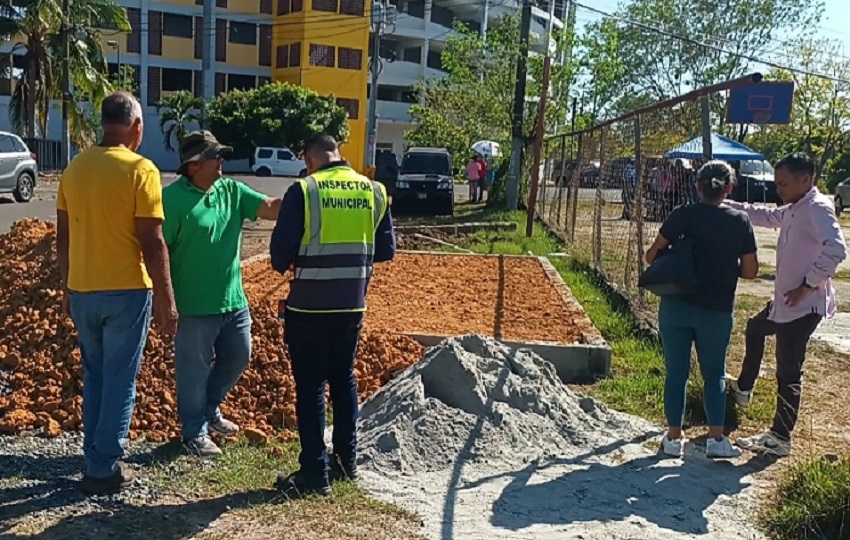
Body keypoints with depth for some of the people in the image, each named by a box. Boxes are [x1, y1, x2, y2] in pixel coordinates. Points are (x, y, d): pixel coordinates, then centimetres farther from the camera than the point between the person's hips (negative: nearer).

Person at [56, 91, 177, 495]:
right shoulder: (140, 169, -13)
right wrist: (165, 299, -9)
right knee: (119, 380, 5)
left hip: (82, 291, 6)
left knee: (94, 377, 19)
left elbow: (63, 237, 10)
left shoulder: (75, 167, 6)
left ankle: (95, 459, 25)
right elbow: (152, 242, -15)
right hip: (126, 291, -6)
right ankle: (105, 469, 10)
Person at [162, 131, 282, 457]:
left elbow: (272, 209, -5)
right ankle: (195, 432, 25)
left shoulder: (231, 191, 4)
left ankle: (209, 409, 42)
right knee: (195, 370, 7)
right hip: (194, 305, -7)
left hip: (233, 300, 7)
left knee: (237, 358, 20)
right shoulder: (172, 197, -14)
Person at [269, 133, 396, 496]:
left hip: (309, 307, -5)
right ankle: (347, 460, 29)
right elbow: (386, 250, 7)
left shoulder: (303, 191, -11)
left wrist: (286, 266, 11)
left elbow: (280, 251, -11)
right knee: (344, 379, 19)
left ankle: (315, 473, 8)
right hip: (353, 305, 5)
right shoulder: (374, 191, 2)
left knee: (310, 386, 4)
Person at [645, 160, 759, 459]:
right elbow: (750, 271, -2)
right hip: (717, 311, 0)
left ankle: (674, 437, 16)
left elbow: (652, 255, -5)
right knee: (714, 373, 15)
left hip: (675, 306, 0)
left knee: (676, 372, 10)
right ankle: (716, 439, 11)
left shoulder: (682, 215, -6)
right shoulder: (739, 221, -4)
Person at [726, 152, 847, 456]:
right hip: (785, 301, 11)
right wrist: (728, 205, 20)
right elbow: (767, 216, 27)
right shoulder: (794, 210, 11)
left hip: (803, 306, -11)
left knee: (788, 372, -5)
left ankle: (780, 439, 4)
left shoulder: (817, 209, -19)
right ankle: (743, 389, 49)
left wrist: (809, 284, -26)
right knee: (755, 328, 32)